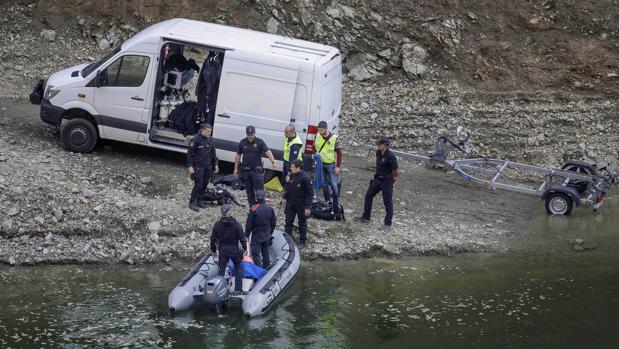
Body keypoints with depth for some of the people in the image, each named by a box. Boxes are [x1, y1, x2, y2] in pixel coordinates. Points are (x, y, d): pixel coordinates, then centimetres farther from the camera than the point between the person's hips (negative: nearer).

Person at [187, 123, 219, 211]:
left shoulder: (210, 140, 9)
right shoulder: (196, 139, -12)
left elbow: (213, 153, 19)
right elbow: (189, 153, -10)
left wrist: (215, 164, 16)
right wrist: (190, 166, -14)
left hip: (207, 167, 6)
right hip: (198, 166, -6)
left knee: (205, 184, 7)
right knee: (198, 185, -10)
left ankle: (199, 201, 20)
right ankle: (192, 202, -1)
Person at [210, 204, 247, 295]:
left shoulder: (217, 225, -4)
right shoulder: (236, 225, -10)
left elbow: (213, 239, 1)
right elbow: (242, 237, -6)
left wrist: (213, 250, 13)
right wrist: (244, 248, 7)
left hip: (222, 250, 1)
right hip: (234, 249, -1)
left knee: (221, 269, 9)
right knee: (238, 268, 14)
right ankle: (238, 289, 9)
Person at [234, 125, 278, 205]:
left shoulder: (260, 142, -6)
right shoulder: (242, 142, 4)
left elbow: (268, 152, -18)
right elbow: (238, 155, 12)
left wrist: (273, 161, -34)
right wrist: (236, 168, 11)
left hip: (256, 170, -3)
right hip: (245, 170, 3)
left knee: (259, 189, -9)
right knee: (249, 190, 10)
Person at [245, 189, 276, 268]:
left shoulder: (253, 210, -19)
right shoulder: (270, 209, -3)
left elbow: (249, 224, -14)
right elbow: (273, 223, 7)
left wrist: (246, 235, -3)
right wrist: (270, 232, 21)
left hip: (256, 235, -5)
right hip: (267, 234, 5)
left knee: (255, 253, 1)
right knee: (265, 251, 20)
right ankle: (266, 266, 31)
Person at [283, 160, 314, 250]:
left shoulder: (305, 178, -23)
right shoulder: (291, 175, -5)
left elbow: (310, 193, -18)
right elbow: (287, 187, 13)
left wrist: (308, 207, -18)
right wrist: (285, 198, 5)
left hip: (301, 205, -6)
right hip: (290, 203, 6)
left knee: (302, 223, 10)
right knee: (288, 221, 14)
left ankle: (302, 241, 24)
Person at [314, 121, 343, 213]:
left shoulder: (334, 138, -16)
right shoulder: (318, 136, -3)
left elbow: (339, 153, -11)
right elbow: (315, 146, 17)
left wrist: (338, 166, -14)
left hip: (331, 164, -5)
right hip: (321, 164, 5)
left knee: (333, 185, -2)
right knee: (324, 184, 12)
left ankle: (336, 205, 6)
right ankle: (328, 202, 25)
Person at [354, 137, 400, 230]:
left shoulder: (391, 156, -22)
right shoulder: (378, 153, 2)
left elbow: (397, 172, -19)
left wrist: (392, 180, -5)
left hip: (386, 181, -9)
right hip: (377, 179, 9)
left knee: (387, 202, -1)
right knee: (368, 196, 15)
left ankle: (388, 224, 5)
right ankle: (365, 217, 29)